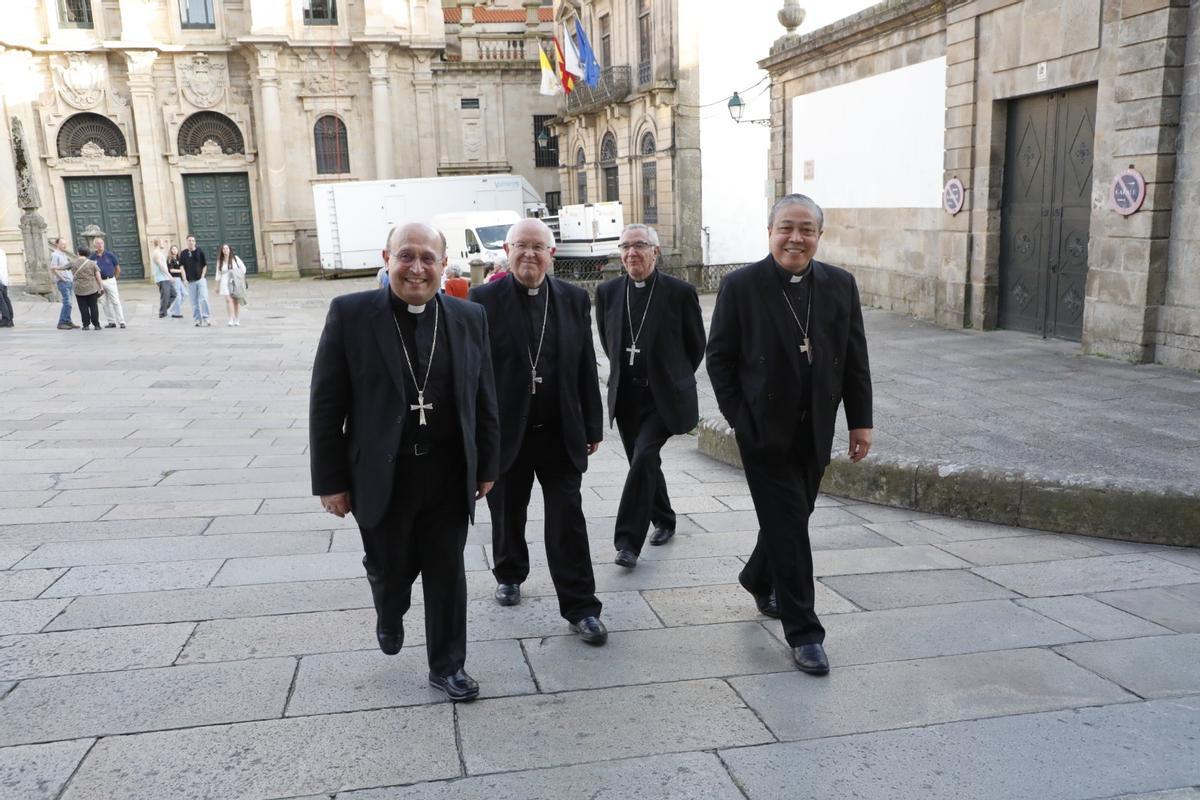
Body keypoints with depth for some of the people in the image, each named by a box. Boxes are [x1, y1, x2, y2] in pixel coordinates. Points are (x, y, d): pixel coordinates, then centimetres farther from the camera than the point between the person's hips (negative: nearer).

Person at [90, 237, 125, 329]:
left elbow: (117, 268, 6)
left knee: (115, 301, -5)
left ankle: (121, 321, -5)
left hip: (110, 281, -2)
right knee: (106, 303, 7)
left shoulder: (110, 255, -2)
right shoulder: (92, 257, 0)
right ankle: (111, 321, 13)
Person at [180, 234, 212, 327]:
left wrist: (202, 276, -3)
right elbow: (182, 267, 5)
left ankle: (205, 318, -6)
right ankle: (198, 319, 10)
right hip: (190, 281, 2)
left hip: (200, 279, -1)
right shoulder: (183, 253, 5)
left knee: (203, 299, -11)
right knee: (194, 301, 3)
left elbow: (205, 265, 6)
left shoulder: (200, 251, 3)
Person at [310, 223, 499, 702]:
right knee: (391, 568, 15)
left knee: (447, 573, 10)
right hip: (381, 475, -1)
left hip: (449, 474, 2)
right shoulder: (350, 313, -7)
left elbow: (483, 399, 7)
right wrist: (331, 480, -7)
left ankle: (447, 666, 27)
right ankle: (389, 617, 49)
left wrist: (486, 466, 7)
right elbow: (326, 404, -6)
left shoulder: (469, 317, 1)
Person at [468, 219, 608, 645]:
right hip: (507, 432, -1)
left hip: (561, 433, 1)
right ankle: (509, 574, 42)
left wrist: (593, 426, 6)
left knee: (568, 520, 2)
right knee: (507, 514, 17)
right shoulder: (485, 300, -6)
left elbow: (586, 368, 6)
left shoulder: (574, 299, 3)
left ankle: (580, 608, 9)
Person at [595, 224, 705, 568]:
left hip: (662, 396, -4)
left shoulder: (680, 292, -7)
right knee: (645, 462, 13)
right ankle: (664, 521, 35)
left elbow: (696, 345, 4)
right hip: (626, 396, 4)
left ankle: (628, 541, -12)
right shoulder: (608, 291, 3)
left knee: (644, 458, -17)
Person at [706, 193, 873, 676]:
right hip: (765, 431, -4)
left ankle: (758, 579, 45)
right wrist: (738, 418, -8)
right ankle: (804, 632, 7)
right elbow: (719, 357, -4)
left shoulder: (840, 285, 3)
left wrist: (861, 420, 4)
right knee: (790, 526, -3)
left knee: (791, 517, 17)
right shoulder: (741, 286, -7)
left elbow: (855, 359, 6)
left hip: (814, 432, 5)